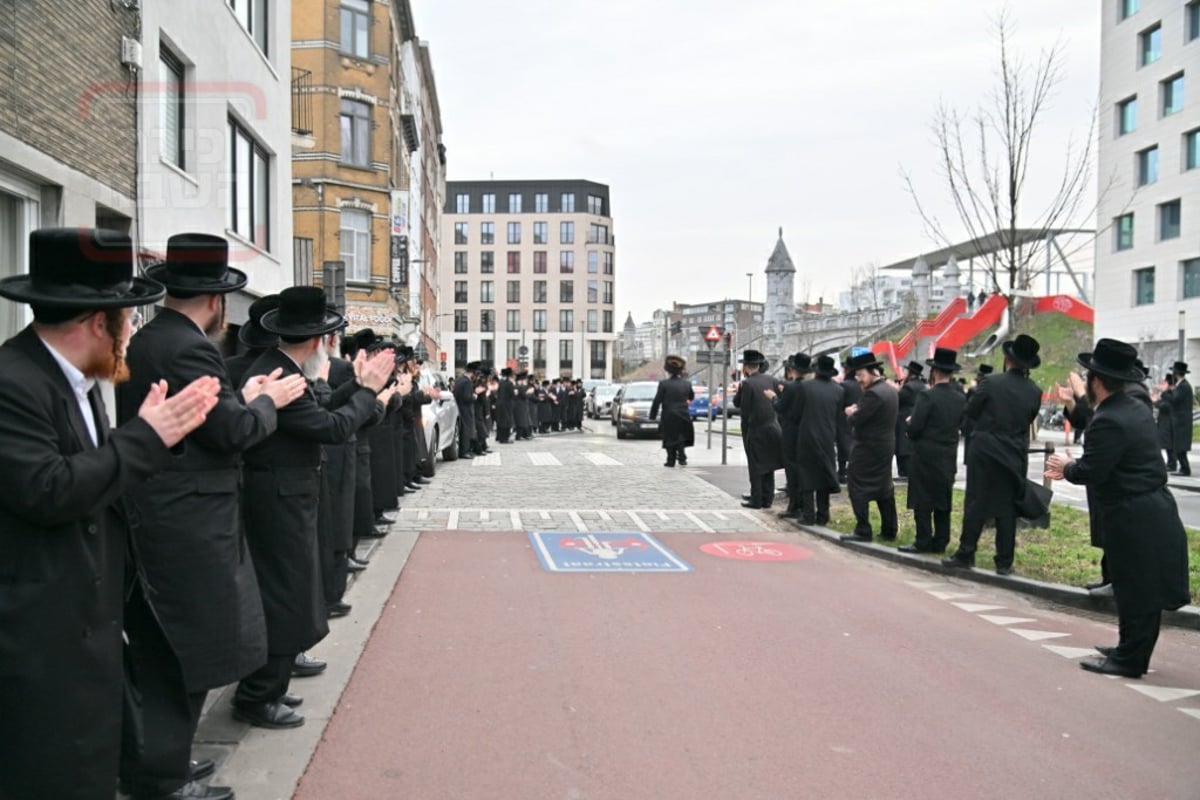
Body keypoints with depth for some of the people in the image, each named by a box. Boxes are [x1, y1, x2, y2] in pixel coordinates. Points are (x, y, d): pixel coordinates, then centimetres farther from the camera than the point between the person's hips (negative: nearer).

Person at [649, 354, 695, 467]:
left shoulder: (664, 383, -11)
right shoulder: (686, 383, -2)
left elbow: (657, 401, -9)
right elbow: (691, 396, 16)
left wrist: (653, 415, -1)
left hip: (669, 416, -2)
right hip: (683, 415, 2)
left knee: (670, 438, 8)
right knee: (681, 438, 16)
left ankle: (671, 460, 9)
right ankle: (682, 458, 6)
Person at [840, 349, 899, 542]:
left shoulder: (873, 393, -21)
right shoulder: (890, 390, 10)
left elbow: (856, 420, -21)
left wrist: (851, 413, -1)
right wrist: (857, 411, 5)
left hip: (868, 448, -10)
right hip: (886, 445, 10)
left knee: (858, 489, -1)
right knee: (884, 489, 16)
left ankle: (863, 531, 0)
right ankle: (889, 529, 22)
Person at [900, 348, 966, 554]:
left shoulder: (927, 396, -16)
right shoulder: (960, 399, 2)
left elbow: (913, 429, -17)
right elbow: (961, 425, 10)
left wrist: (908, 422, 4)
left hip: (926, 458, -6)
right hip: (948, 458, 6)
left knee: (923, 502, 0)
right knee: (943, 501, 12)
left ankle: (923, 542, 2)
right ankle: (940, 542, 17)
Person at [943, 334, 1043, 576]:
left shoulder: (992, 383, -13)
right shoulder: (1035, 392, -2)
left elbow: (970, 411, -3)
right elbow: (1029, 419, 10)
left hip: (985, 451, -3)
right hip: (1014, 456, 3)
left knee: (976, 503, 3)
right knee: (1007, 508, 7)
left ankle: (965, 554, 5)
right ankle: (1004, 562, 10)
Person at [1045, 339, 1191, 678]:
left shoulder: (1109, 420, -23)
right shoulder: (1136, 408, 9)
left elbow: (1091, 472, -23)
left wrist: (1067, 466, -4)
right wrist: (1073, 467, 12)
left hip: (1133, 519, -10)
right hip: (1151, 511, 10)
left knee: (1136, 591, 0)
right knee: (1139, 588, 17)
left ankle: (1130, 660, 9)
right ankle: (1129, 649, 29)